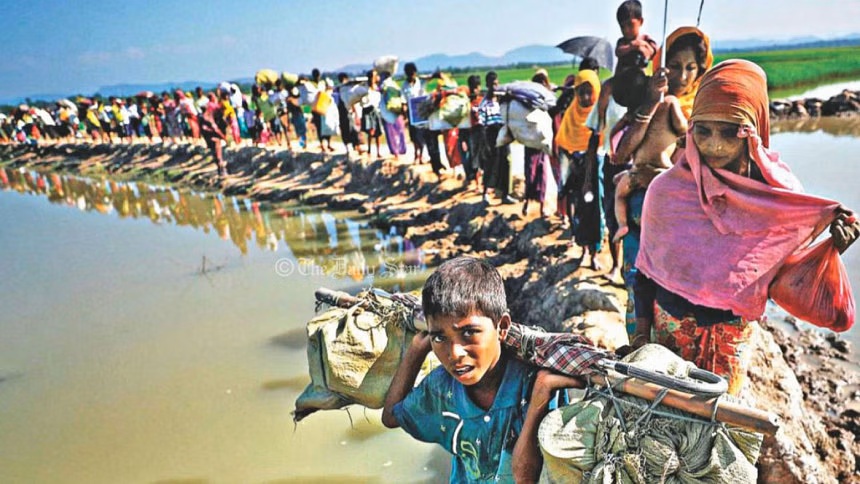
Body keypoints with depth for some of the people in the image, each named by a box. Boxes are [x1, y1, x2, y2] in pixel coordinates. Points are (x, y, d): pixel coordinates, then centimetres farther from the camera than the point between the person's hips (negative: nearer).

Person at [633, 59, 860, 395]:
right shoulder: (667, 189, -14)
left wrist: (832, 246, -22)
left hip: (733, 336, 1)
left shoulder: (779, 190, -11)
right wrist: (641, 335, -1)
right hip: (669, 327, -1)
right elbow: (646, 270, -5)